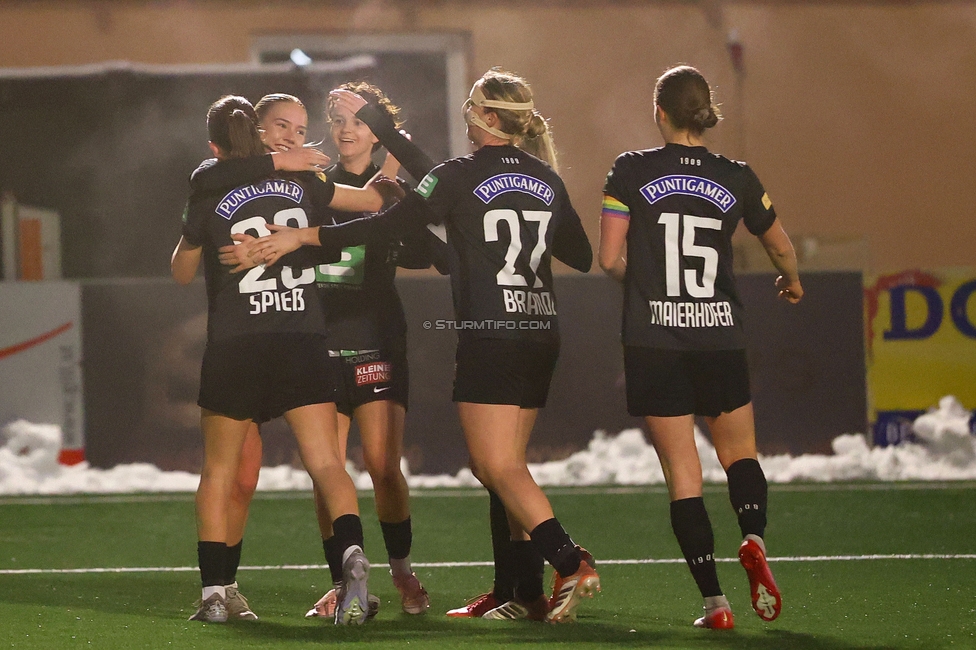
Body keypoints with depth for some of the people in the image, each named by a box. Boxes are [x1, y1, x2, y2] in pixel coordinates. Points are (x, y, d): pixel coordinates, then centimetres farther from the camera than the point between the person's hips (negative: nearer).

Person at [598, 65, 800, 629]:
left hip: (654, 344, -1)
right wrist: (792, 283, 40)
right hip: (721, 339, 1)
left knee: (683, 474, 3)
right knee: (740, 451, 20)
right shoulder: (737, 178, 2)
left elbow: (610, 259, -5)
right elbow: (782, 248, 17)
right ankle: (754, 540, -9)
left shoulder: (632, 171, -4)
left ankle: (715, 601, -3)